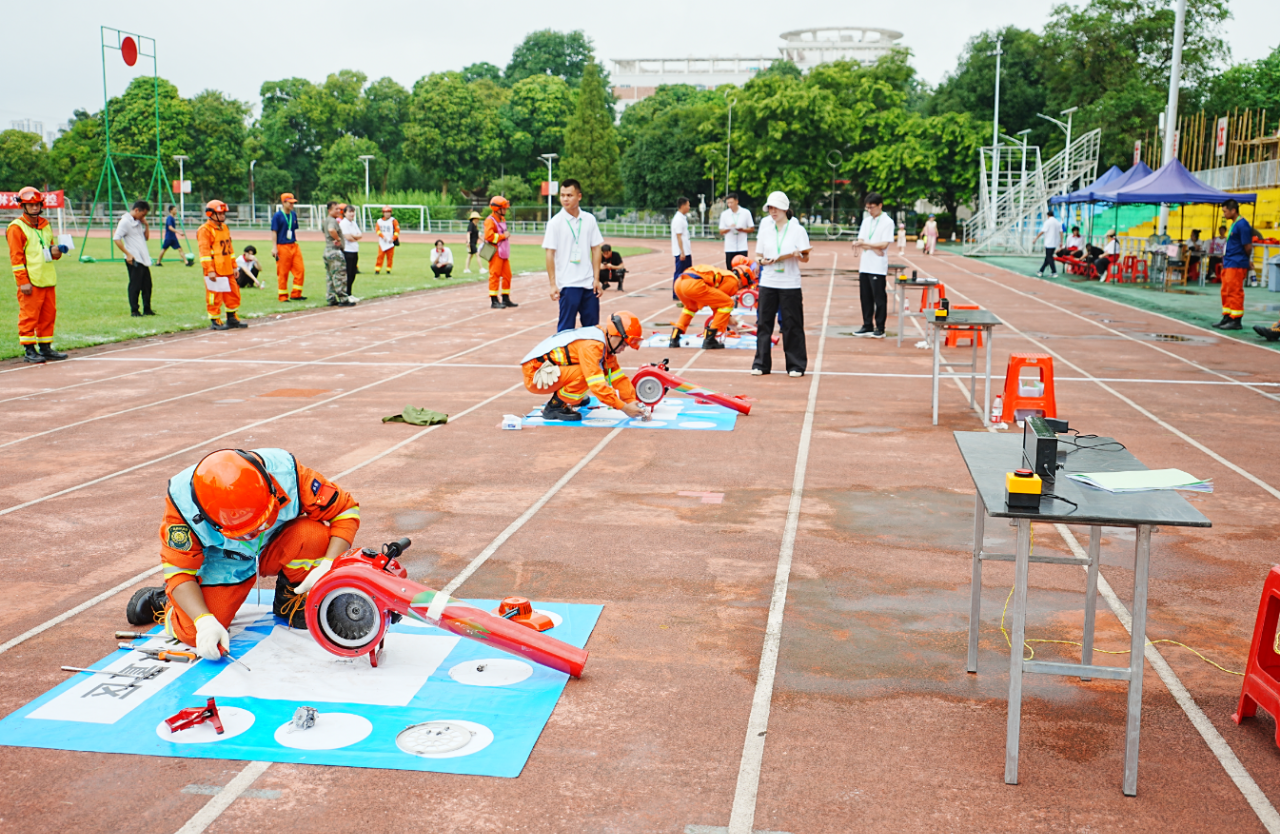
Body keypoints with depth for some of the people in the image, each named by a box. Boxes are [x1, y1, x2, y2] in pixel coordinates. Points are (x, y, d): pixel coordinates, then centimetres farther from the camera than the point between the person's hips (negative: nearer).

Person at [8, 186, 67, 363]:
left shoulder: (45, 225, 17)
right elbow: (16, 256, -9)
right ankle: (29, 351, 0)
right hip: (31, 282, -7)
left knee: (49, 315, 10)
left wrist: (55, 251, 1)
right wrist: (23, 281, -15)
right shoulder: (17, 227, -5)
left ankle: (46, 348, 18)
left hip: (48, 280, 7)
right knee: (29, 316, -4)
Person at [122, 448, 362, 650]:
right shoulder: (183, 502, -31)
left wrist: (328, 566, -35)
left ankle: (291, 599, -2)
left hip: (276, 551, 1)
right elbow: (180, 570, -21)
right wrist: (204, 621, -35)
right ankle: (163, 602, 17)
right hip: (222, 563, 0)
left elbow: (345, 510, -23)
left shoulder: (285, 472, -33)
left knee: (313, 534, -32)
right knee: (193, 634, -19)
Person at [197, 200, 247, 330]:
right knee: (215, 296, -2)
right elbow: (204, 251, -15)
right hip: (214, 271, -8)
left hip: (227, 270, 8)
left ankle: (232, 319, 25)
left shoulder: (225, 228, 17)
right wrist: (209, 270, -20)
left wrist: (234, 266, 20)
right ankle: (215, 321, 8)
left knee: (233, 294, 13)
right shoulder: (205, 230, -10)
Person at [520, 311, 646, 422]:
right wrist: (624, 407, -29)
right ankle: (554, 406, -11)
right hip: (534, 376, -9)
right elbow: (597, 385, -31)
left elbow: (618, 378, 5)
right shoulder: (591, 345, -25)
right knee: (584, 373, -28)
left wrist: (632, 401, -6)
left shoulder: (606, 344, 4)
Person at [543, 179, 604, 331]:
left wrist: (596, 279, 4)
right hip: (568, 284, -4)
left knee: (592, 327, 8)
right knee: (566, 327, -2)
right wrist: (553, 284, -10)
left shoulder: (589, 219, 7)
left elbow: (596, 249, 10)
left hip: (589, 284, 4)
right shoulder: (555, 222, -4)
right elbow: (550, 254, -5)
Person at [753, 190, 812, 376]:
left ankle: (796, 365, 7)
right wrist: (763, 261, -10)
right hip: (768, 283, 3)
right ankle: (761, 364, 12)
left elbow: (806, 258, -2)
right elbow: (759, 255, 12)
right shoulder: (765, 229, 9)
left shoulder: (798, 230, -1)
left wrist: (798, 255, -24)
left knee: (792, 325, -1)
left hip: (790, 285, -3)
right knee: (763, 323, 3)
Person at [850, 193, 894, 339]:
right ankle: (867, 326, 17)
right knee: (866, 297, 9)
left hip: (878, 267, -6)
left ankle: (880, 329, 3)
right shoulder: (866, 221, 14)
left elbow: (884, 244, -12)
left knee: (879, 298, -3)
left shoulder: (887, 222, -4)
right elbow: (861, 241, 7)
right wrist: (873, 248, -10)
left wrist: (865, 244, -15)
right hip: (864, 265, 6)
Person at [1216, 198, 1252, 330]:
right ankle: (1227, 318, 21)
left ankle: (1236, 320, -4)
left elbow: (1248, 246, -14)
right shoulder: (1234, 224, 16)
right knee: (1226, 292, 14)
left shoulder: (1242, 224, -14)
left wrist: (1247, 261, 1)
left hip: (1236, 265, -10)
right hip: (1228, 264, 10)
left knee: (1235, 292, -7)